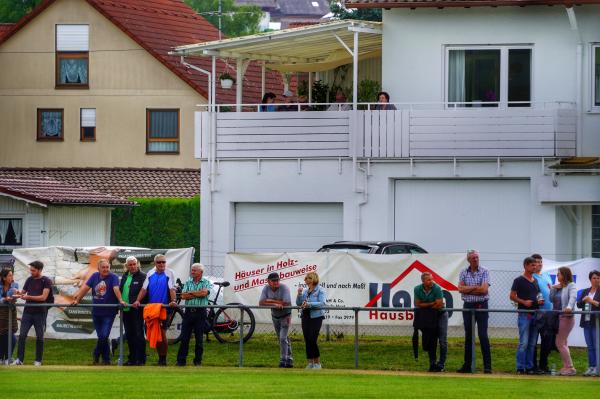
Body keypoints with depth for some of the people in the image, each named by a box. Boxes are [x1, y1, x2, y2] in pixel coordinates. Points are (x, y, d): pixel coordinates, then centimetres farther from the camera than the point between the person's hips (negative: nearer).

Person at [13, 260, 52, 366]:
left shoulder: (46, 281, -4)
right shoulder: (29, 280, 11)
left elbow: (43, 297, -13)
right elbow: (23, 292, 19)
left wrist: (28, 297, -16)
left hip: (40, 313, -4)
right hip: (27, 312, 4)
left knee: (39, 337, 2)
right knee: (22, 335, -5)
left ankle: (38, 361, 10)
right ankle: (19, 359, -4)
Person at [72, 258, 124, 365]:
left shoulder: (113, 277, -7)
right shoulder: (95, 276, 7)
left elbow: (116, 289, -21)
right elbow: (85, 288, 7)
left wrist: (120, 300, -35)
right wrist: (77, 300, 2)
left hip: (108, 313, -4)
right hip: (96, 312, 4)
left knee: (103, 336, -11)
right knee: (101, 337, 9)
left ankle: (97, 354, 10)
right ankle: (106, 359, 20)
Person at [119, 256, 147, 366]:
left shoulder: (142, 276, -8)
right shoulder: (125, 276, 16)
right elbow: (120, 290, 22)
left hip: (136, 310, -8)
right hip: (126, 310, 8)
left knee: (138, 335, -6)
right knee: (129, 335, 12)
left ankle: (140, 359, -3)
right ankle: (132, 358, 19)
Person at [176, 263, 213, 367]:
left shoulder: (206, 282, 3)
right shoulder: (188, 282, 12)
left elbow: (204, 292, -16)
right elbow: (183, 296, -2)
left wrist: (191, 292, -5)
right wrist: (197, 294, -8)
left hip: (200, 312, -3)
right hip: (189, 311, 3)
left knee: (199, 338, 3)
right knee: (184, 337, 0)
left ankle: (198, 361, 11)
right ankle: (181, 360, 3)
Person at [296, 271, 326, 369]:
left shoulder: (320, 291, -5)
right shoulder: (305, 291, 13)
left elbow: (322, 303, -18)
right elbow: (298, 303, 13)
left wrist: (309, 304, -27)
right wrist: (299, 294, -4)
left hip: (316, 317, -6)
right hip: (306, 317, 6)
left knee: (312, 340, -13)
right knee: (307, 340, 5)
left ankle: (317, 362, -2)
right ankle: (310, 362, 13)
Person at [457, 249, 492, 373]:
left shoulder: (484, 272, -3)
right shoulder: (463, 273, 8)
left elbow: (484, 289, -14)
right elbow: (460, 289, -5)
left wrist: (468, 289, -7)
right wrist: (476, 287, -12)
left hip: (481, 306, -4)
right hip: (468, 306, 4)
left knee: (483, 336, -8)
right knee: (468, 336, 8)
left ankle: (487, 366, -6)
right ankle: (467, 365, 13)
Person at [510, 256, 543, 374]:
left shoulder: (535, 281, 16)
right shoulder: (519, 280, -4)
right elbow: (512, 296, -6)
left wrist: (540, 301, 4)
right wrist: (524, 302, -19)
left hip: (535, 315, 7)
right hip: (524, 314, -7)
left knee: (532, 343, 7)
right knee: (523, 343, -10)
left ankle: (529, 367, 11)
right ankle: (520, 368, -7)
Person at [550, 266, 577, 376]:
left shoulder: (571, 286, -8)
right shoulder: (557, 287, 14)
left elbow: (573, 297, -25)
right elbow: (552, 299, 12)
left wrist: (569, 307, -43)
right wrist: (553, 289, -3)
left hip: (566, 317, -9)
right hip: (558, 317, 9)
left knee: (560, 343, -11)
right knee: (562, 343, 13)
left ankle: (569, 367, -7)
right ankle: (566, 367, 19)